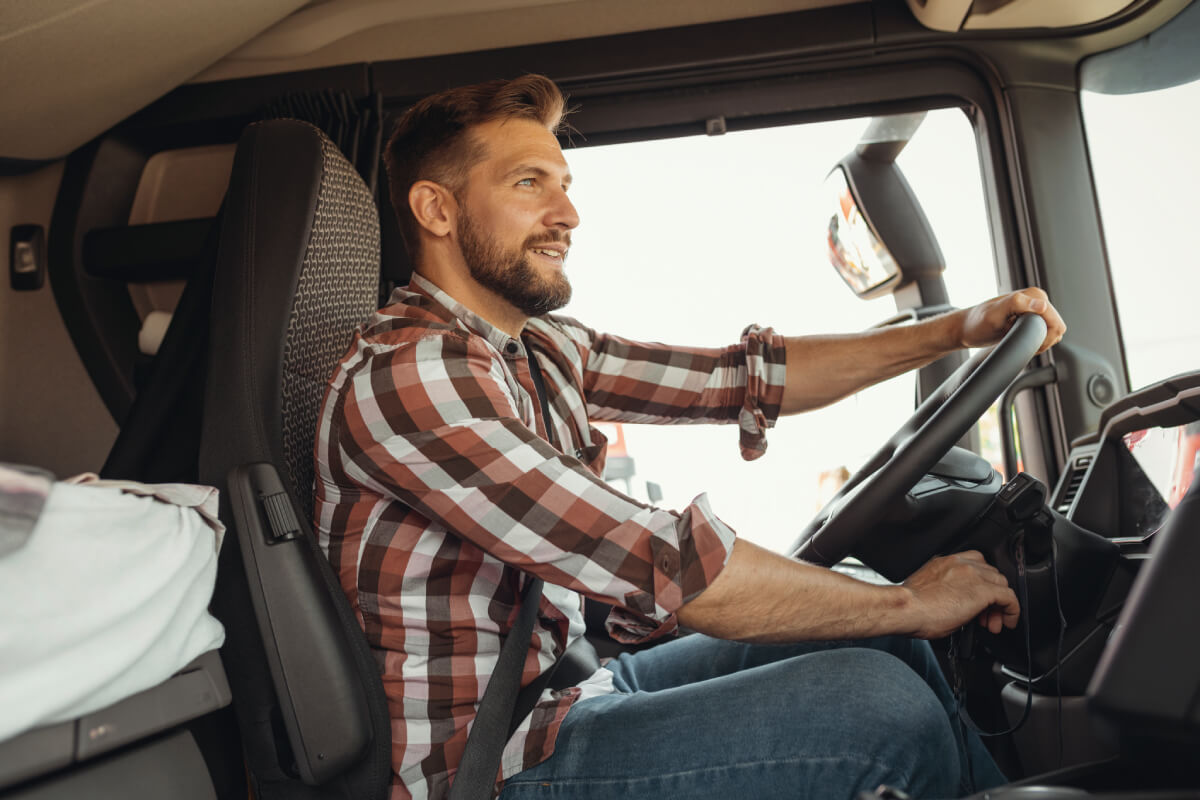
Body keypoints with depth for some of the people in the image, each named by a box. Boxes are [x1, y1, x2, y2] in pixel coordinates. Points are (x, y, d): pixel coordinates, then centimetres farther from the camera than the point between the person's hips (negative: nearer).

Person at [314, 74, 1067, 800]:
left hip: (572, 688, 8)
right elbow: (657, 560, -29)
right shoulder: (406, 375, -23)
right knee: (881, 701, -17)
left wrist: (954, 330, 1)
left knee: (879, 637, 6)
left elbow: (742, 377, 4)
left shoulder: (544, 348, 4)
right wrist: (911, 601, -18)